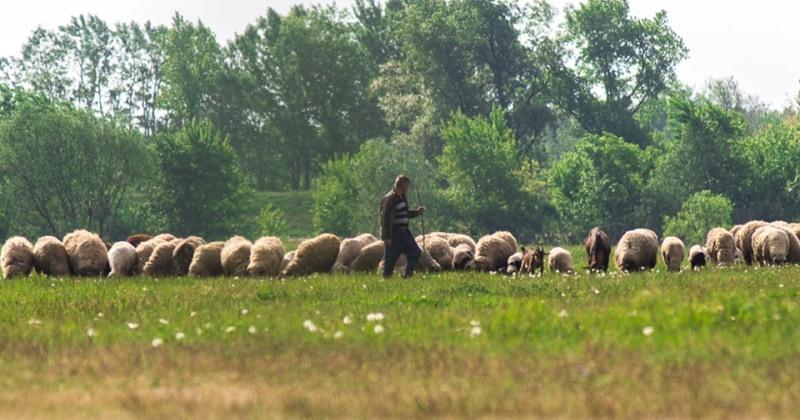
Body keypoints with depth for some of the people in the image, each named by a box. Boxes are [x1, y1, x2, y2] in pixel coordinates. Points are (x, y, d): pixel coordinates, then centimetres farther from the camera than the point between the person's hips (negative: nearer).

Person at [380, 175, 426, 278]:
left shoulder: (402, 198, 12)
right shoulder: (389, 199, -16)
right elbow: (385, 218, -18)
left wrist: (417, 212, 8)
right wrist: (387, 237, -20)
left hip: (403, 232, 9)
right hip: (393, 234, -9)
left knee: (415, 253, 9)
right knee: (391, 259, -2)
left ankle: (408, 275, 16)